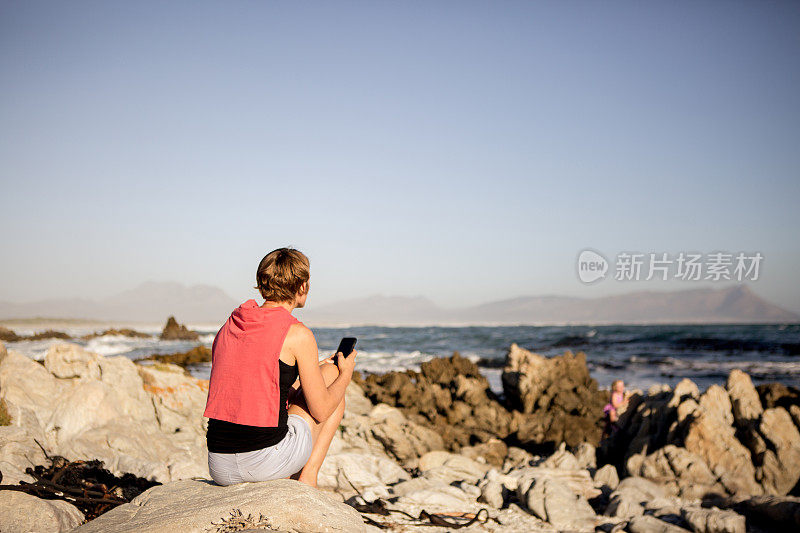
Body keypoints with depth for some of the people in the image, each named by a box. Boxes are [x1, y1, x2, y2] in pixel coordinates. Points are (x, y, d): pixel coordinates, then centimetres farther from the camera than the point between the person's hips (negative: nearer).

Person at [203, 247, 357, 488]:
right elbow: (321, 411, -1)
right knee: (331, 372, 16)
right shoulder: (297, 334, -8)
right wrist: (345, 374, 19)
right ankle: (306, 478, 13)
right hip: (267, 463, -6)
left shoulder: (227, 328, 11)